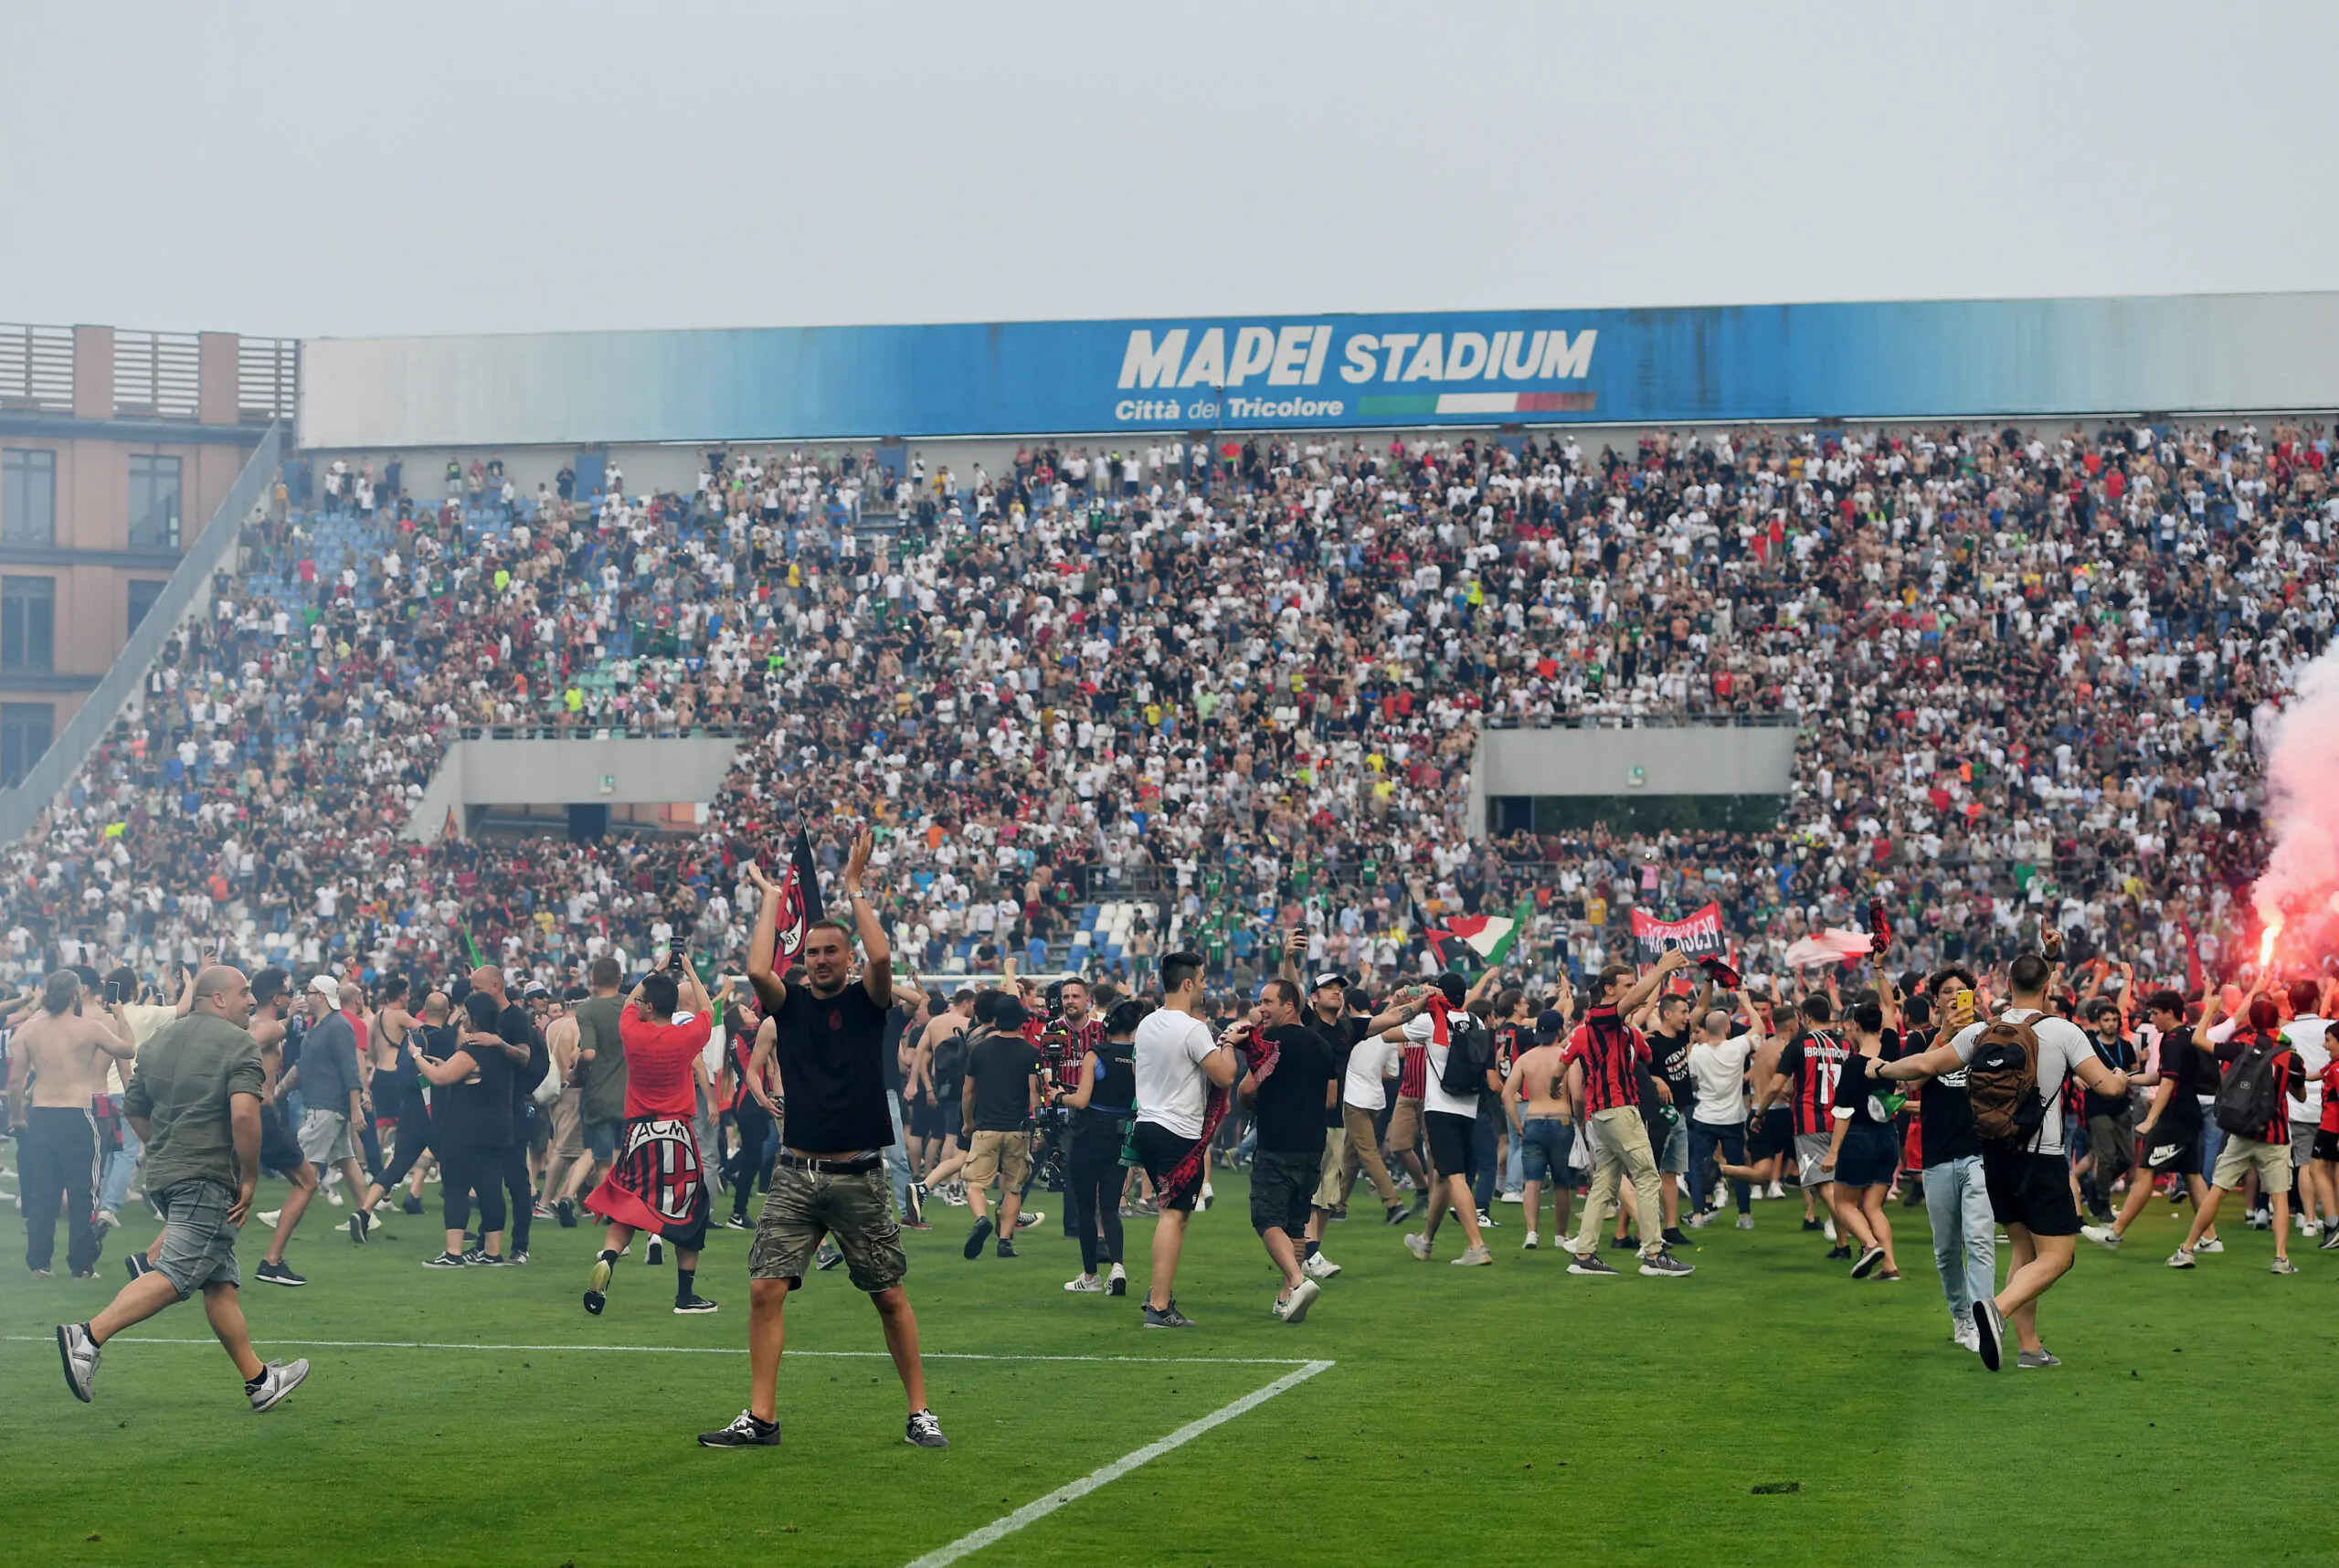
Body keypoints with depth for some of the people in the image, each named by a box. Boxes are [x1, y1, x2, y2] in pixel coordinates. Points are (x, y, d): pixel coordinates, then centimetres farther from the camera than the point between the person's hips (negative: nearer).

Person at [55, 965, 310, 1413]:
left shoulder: (160, 1040, 16)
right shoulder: (238, 1045, -8)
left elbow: (134, 1108, 21)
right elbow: (243, 1114, -21)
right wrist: (250, 1178, -12)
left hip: (164, 1172, 9)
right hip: (208, 1176, -9)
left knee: (219, 1280, 11)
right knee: (176, 1274, -11)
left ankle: (257, 1379, 14)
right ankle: (90, 1335, -21)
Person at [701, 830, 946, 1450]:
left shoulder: (866, 1002, 2)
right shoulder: (790, 1002, 7)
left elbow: (880, 957, -19)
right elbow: (757, 969, -14)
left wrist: (854, 887, -11)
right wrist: (770, 899, -4)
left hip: (859, 1176, -2)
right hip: (796, 1174, 2)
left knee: (890, 1296, 3)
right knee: (765, 1288, -7)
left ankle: (919, 1412, 13)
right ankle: (761, 1418, -1)